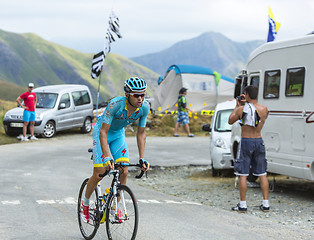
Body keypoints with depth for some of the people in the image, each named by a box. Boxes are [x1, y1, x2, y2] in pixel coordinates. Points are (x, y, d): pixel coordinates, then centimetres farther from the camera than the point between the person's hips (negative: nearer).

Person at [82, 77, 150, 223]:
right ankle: (85, 204, 15)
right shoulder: (115, 104, -37)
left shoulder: (144, 107, -22)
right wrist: (107, 158, -44)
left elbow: (141, 133, -11)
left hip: (118, 134, 4)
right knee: (99, 174, -9)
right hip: (102, 132, -4)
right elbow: (103, 132, -35)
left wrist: (142, 158, -17)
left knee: (124, 172, -9)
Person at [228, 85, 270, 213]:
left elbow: (230, 121, 5)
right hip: (259, 142, 4)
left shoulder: (242, 109, -10)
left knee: (243, 175, 1)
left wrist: (237, 106, 15)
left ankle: (242, 204, 1)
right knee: (262, 174, 9)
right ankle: (265, 204, 9)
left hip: (246, 142, -4)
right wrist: (246, 103, 19)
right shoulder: (264, 109, 0)